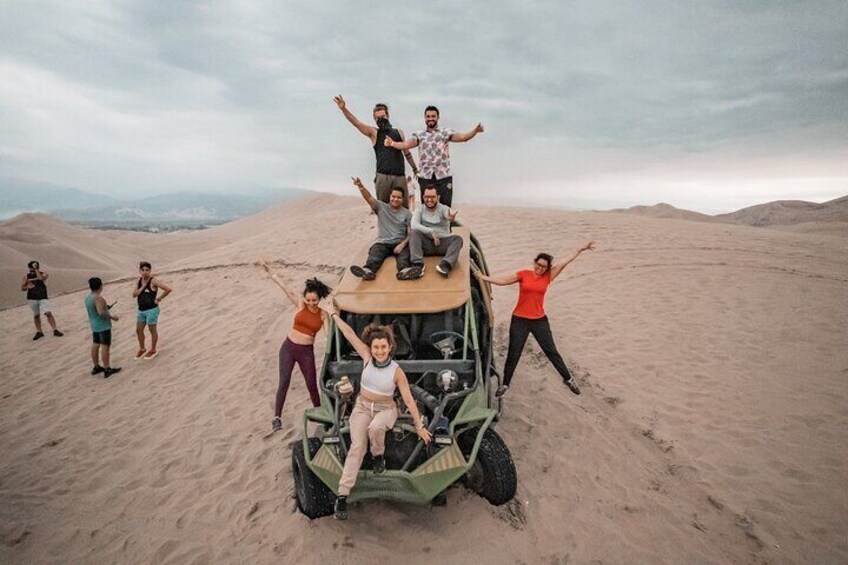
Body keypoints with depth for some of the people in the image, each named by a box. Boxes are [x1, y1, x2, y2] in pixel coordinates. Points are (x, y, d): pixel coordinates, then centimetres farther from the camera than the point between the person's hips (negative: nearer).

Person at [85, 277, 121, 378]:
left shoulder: (88, 298, 7)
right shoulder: (98, 298, -22)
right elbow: (101, 312, -31)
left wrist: (105, 307, 24)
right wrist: (112, 317, -19)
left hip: (94, 325, 9)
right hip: (103, 326, -9)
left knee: (95, 345, 15)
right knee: (105, 346, -4)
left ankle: (96, 367, 26)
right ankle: (107, 370, 0)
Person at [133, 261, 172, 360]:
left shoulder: (153, 281, -17)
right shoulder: (139, 280, 5)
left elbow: (168, 289, -24)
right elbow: (134, 295, -1)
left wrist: (159, 299, -15)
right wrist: (143, 287, -14)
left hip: (152, 310, -7)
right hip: (141, 310, 7)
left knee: (153, 331, 8)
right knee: (138, 330, 15)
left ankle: (153, 350, 25)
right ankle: (142, 349, 35)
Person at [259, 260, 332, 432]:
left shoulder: (323, 315, -2)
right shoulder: (300, 305, -3)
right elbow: (285, 288, -11)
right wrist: (269, 271, -16)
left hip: (307, 352, 0)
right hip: (288, 348, 0)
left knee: (312, 385, 6)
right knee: (284, 381, -10)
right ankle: (277, 417, -3)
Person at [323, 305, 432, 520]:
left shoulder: (397, 371, -15)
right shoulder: (367, 357, -10)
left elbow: (409, 400, -10)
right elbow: (350, 334, -8)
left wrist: (419, 426, -8)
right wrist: (334, 314, -2)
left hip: (385, 409, -1)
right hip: (362, 407, 2)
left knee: (375, 428, -36)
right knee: (357, 446, -20)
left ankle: (379, 456, -4)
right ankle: (342, 495, -19)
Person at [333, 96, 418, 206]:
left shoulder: (399, 132, 16)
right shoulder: (374, 133, 9)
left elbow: (407, 153, 25)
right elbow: (356, 123, -3)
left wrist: (415, 169, 29)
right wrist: (343, 108, -16)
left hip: (400, 176, 2)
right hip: (383, 176, -1)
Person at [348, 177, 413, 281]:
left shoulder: (407, 213, 11)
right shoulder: (381, 207, 13)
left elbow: (410, 234, 2)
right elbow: (369, 197, -4)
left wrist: (402, 244, -18)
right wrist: (361, 186, -25)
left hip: (400, 243, -1)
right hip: (382, 243, 1)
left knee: (404, 255, -34)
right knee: (374, 254, -30)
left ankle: (404, 270, -65)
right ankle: (368, 271, -60)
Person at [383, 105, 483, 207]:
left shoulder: (446, 132, 8)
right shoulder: (419, 135, 11)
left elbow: (462, 137, -5)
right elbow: (406, 145, -4)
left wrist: (475, 131, -23)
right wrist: (392, 143, -23)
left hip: (444, 177, -1)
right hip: (425, 177, 1)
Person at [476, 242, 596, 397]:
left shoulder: (547, 277, 0)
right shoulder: (523, 274, -4)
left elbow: (565, 262, 0)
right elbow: (502, 281, -8)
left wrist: (581, 249, 0)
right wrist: (483, 277, -17)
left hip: (540, 320, 2)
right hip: (519, 320, -1)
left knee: (552, 352, 12)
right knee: (513, 354, 7)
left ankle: (568, 379, 31)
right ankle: (505, 384, 23)